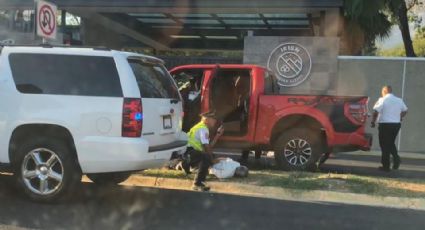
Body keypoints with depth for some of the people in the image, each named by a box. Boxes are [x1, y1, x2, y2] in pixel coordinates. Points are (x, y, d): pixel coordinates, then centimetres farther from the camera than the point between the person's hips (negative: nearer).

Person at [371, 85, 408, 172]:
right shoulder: (399, 100, 8)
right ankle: (396, 157, -2)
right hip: (396, 124, 6)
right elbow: (405, 111, 20)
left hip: (385, 125, -5)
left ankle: (386, 166, 5)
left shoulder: (382, 100, -10)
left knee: (385, 145, 2)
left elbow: (376, 111, -17)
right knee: (391, 143, 22)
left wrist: (373, 122, -6)